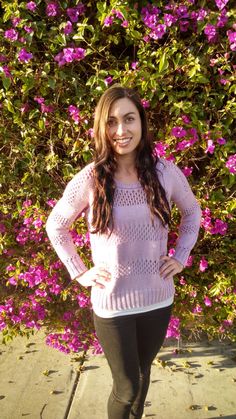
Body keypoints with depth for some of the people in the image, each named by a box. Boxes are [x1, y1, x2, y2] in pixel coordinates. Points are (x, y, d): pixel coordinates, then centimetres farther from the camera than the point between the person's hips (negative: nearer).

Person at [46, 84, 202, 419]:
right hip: (111, 303, -3)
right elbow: (55, 227, 2)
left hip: (158, 298, 3)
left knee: (142, 374, 22)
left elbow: (192, 211, 12)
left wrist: (181, 256, 4)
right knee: (127, 388, 8)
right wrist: (79, 272, -3)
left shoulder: (166, 172, -8)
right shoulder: (88, 180, -14)